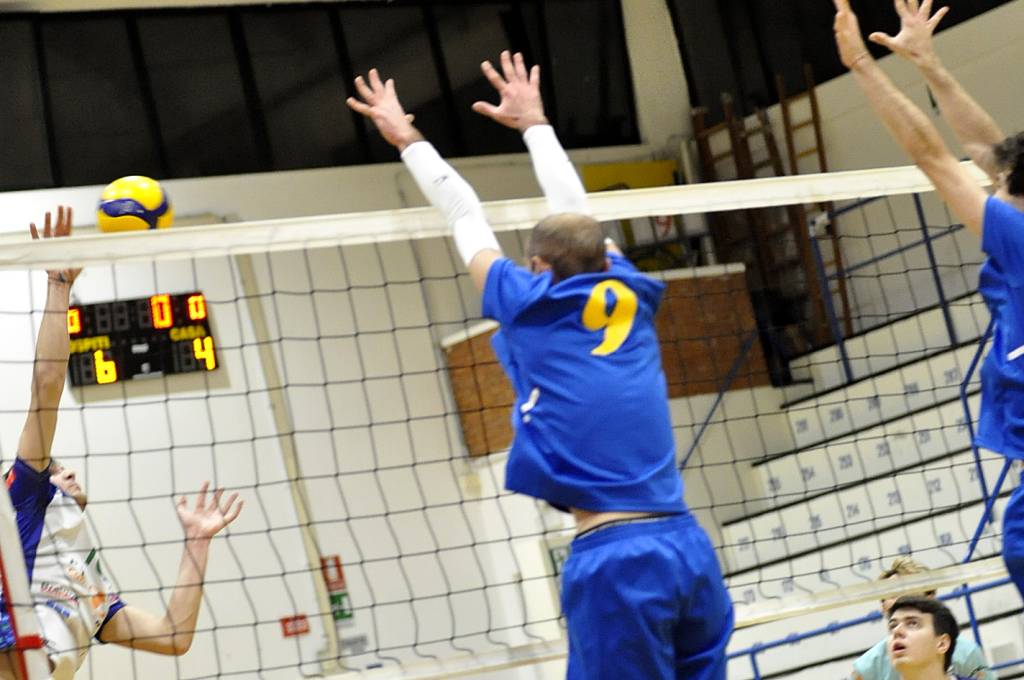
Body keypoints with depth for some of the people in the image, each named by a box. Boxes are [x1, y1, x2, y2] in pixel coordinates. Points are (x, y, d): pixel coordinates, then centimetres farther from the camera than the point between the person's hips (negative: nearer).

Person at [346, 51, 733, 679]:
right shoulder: (629, 297, 13)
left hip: (615, 559, -5)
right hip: (690, 546, 5)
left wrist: (409, 140, 31)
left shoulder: (532, 308, 3)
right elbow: (575, 209, 29)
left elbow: (466, 216, 17)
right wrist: (535, 122, 44)